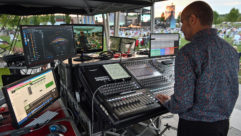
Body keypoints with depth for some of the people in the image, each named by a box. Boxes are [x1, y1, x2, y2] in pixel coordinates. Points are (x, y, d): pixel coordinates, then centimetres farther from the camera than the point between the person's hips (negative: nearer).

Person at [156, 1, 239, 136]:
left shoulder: (188, 53, -24)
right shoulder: (232, 50, 0)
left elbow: (182, 103, -24)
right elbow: (230, 91, 9)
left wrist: (167, 102, -4)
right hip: (224, 123, 7)